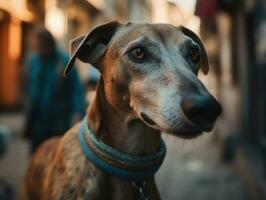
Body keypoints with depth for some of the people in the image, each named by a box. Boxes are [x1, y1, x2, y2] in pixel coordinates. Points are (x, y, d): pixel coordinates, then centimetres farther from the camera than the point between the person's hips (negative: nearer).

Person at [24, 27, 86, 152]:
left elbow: (77, 89, -10)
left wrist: (78, 112, -22)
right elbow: (30, 89, 16)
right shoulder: (33, 61, 8)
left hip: (59, 124, -5)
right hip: (37, 123, 5)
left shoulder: (65, 62, -9)